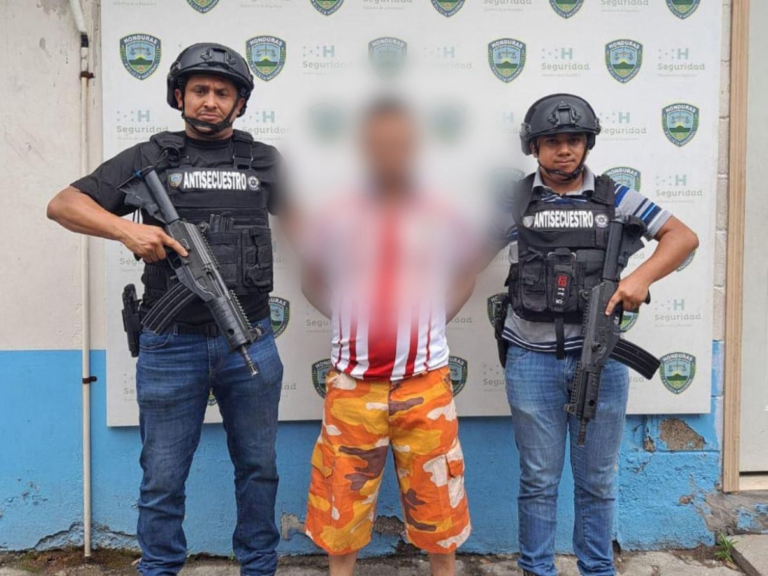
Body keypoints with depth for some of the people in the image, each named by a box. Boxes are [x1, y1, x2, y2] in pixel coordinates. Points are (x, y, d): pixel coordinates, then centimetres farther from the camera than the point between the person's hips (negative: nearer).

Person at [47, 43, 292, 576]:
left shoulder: (265, 162, 10)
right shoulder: (149, 158, 5)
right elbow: (63, 204, 1)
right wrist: (125, 229, -15)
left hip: (250, 341, 2)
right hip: (172, 346, -1)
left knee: (258, 468, 15)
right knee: (163, 478, 10)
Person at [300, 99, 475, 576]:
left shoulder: (441, 217, -1)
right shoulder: (339, 217, -2)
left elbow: (466, 279, 13)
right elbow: (314, 281, 10)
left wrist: (429, 321, 1)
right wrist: (355, 321, -1)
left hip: (425, 385, 0)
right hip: (353, 385, 0)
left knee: (436, 498, 13)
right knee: (342, 497, 11)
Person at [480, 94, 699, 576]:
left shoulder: (614, 198, 4)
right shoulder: (516, 201, 3)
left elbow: (683, 237, 3)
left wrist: (642, 276, -13)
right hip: (533, 359, -1)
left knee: (597, 480, 14)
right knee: (539, 480, 10)